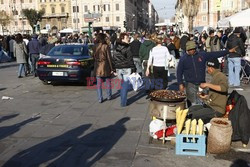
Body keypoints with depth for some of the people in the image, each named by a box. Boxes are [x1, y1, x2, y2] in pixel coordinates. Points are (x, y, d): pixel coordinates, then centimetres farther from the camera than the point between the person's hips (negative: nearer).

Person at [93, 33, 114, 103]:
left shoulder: (95, 47, 0)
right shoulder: (106, 46, -11)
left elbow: (94, 57, 7)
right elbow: (109, 58, -10)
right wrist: (111, 68, -5)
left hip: (97, 67, 3)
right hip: (105, 66, -3)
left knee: (99, 83, 7)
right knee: (108, 82, 14)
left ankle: (100, 98, 10)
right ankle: (109, 96, 24)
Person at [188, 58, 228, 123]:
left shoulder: (220, 76, -12)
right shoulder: (215, 76, 17)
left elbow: (224, 88, -33)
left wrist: (208, 85, -30)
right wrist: (206, 96, 13)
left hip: (217, 109, -10)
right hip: (210, 105, 10)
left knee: (195, 115, -21)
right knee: (191, 109, 6)